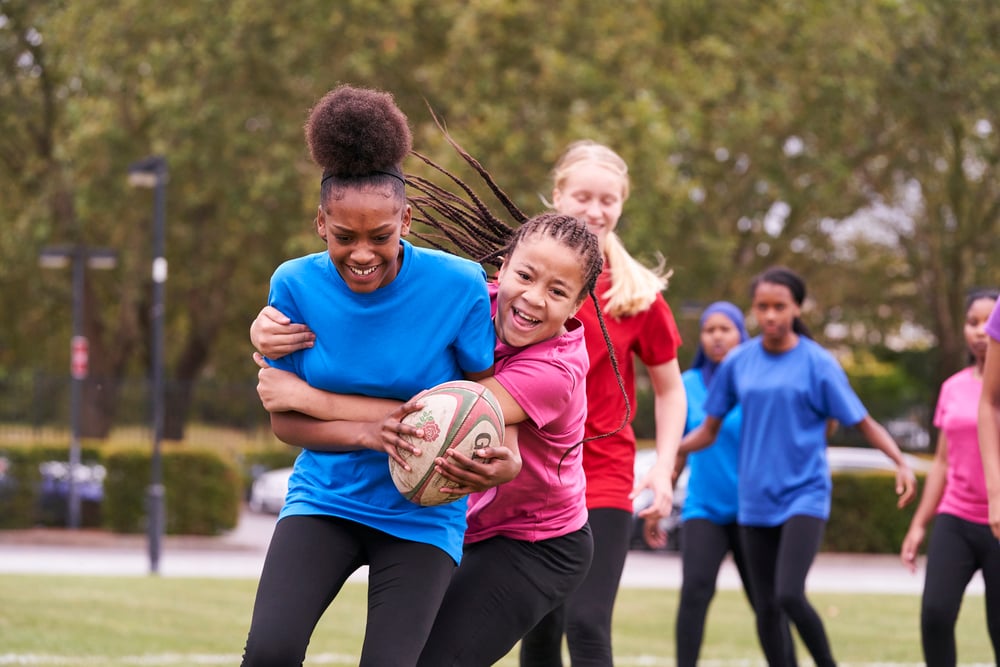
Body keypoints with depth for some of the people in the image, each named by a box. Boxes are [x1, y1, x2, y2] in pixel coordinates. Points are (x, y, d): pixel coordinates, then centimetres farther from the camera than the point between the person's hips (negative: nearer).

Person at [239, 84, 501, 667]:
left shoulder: (458, 286, -15)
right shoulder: (296, 286, -9)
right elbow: (284, 416, -3)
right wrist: (367, 433, -22)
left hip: (422, 514, -1)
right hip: (325, 497, 1)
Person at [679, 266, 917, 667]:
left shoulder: (818, 363, -5)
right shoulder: (738, 363, 4)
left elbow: (864, 424, -4)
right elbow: (709, 430, 9)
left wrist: (900, 462, -20)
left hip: (804, 495, -4)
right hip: (755, 502, 4)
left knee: (789, 594, -20)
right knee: (766, 607, 6)